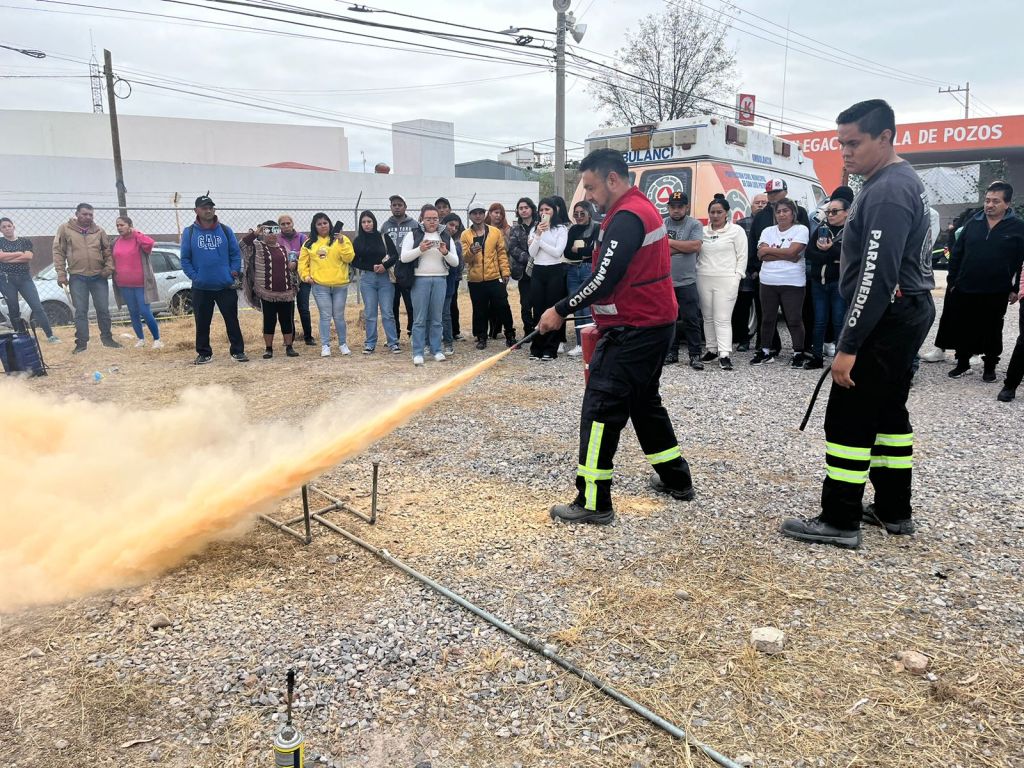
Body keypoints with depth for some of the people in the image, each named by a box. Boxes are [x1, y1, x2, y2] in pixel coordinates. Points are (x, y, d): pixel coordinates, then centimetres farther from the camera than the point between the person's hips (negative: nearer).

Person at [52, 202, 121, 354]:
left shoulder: (99, 231, 6)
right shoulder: (65, 229, 0)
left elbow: (107, 250, 11)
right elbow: (58, 252, 0)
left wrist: (109, 266, -5)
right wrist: (61, 273, -6)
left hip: (98, 276, 2)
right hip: (77, 277, -2)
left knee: (103, 309, 7)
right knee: (81, 311, 2)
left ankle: (107, 338, 21)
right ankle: (82, 342, 8)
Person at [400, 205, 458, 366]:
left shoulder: (446, 237, 10)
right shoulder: (413, 235, 3)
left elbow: (455, 262, 6)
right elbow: (404, 257, -6)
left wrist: (445, 252, -13)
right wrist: (420, 249, -19)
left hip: (440, 280, 2)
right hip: (420, 280, -2)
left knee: (436, 318, 7)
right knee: (419, 319, -1)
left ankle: (437, 351, 14)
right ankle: (418, 353, 3)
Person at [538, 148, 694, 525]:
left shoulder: (626, 217, -18)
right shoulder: (643, 207, 15)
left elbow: (603, 281, -23)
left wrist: (561, 311, -13)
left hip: (633, 331, -11)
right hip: (656, 324, 11)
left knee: (600, 410, -7)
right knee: (645, 401, 21)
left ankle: (594, 502, -2)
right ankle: (676, 479, 32)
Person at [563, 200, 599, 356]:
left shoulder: (597, 228, -1)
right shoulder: (573, 230, 15)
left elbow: (594, 249, -13)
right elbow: (567, 253, 6)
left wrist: (576, 250, 0)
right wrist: (584, 252, -8)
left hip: (590, 270, -5)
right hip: (573, 271, 5)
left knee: (588, 309, -9)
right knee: (576, 309, 5)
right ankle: (580, 344, 12)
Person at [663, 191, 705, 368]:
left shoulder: (694, 225, 0)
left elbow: (695, 246, -14)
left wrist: (670, 242, -9)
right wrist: (683, 247, -11)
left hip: (687, 282, -3)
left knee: (691, 319, -2)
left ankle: (695, 355, 4)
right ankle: (672, 353, 22)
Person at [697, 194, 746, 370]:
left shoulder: (736, 230, 3)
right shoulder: (702, 231, 14)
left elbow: (742, 256, 0)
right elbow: (696, 254, 17)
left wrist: (736, 277, -7)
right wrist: (696, 273, 6)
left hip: (726, 280, -4)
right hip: (703, 279, 5)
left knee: (723, 319, -10)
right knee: (708, 317, 9)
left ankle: (725, 355, -12)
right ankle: (712, 349, 19)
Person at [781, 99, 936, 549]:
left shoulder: (887, 191, -19)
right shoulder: (902, 181, 15)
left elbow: (877, 276, -25)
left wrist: (848, 346, -25)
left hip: (887, 320, -11)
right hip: (905, 313, 11)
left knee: (848, 419, -5)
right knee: (887, 411, 16)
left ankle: (839, 521, 3)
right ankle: (893, 510, 26)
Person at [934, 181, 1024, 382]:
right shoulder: (973, 223, 3)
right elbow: (956, 253, 7)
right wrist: (951, 280, 3)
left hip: (996, 293, -2)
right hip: (964, 289, 2)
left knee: (992, 332, 10)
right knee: (962, 329, 8)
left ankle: (990, 367, 24)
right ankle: (963, 364, 23)